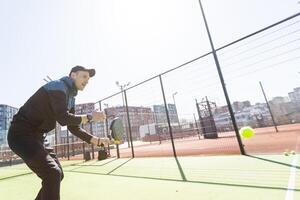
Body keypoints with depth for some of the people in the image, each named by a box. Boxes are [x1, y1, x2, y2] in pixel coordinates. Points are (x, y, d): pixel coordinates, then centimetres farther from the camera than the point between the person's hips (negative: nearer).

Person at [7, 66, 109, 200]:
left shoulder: (70, 98, 11)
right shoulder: (59, 86, -16)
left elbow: (74, 127, 11)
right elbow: (63, 119, -29)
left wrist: (96, 140, 3)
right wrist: (90, 117, -18)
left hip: (35, 137, 10)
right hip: (21, 134, -10)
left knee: (56, 174, 12)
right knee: (53, 173, -20)